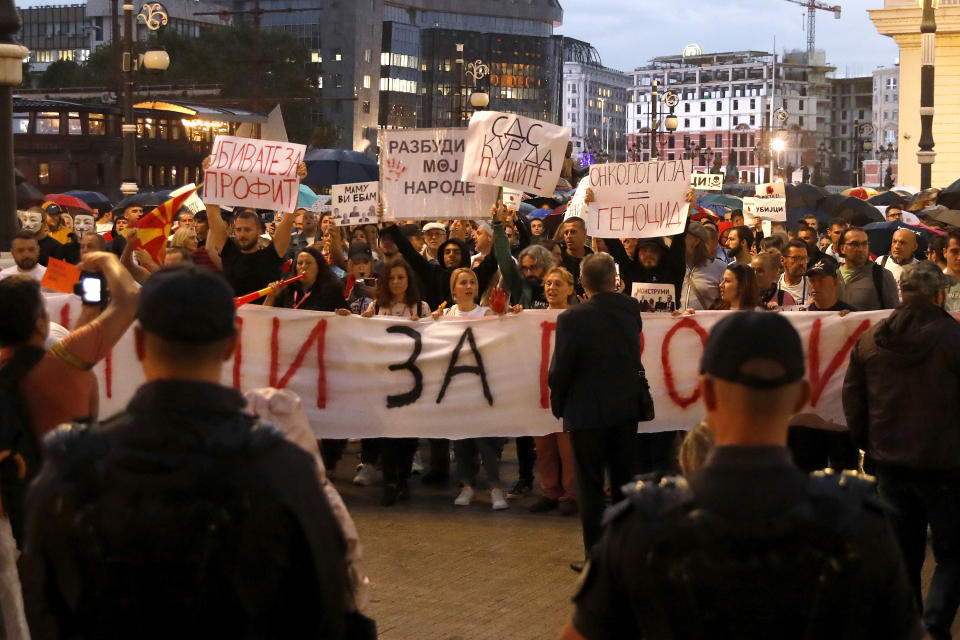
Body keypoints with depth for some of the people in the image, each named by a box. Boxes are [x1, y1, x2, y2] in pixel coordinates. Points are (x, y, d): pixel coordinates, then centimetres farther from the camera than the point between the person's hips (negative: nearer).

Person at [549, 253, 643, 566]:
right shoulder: (631, 309, -5)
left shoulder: (572, 319, -18)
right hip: (626, 409, 5)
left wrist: (558, 405, 5)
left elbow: (560, 369, -12)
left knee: (590, 486, 4)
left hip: (587, 413, -5)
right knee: (624, 482, 16)